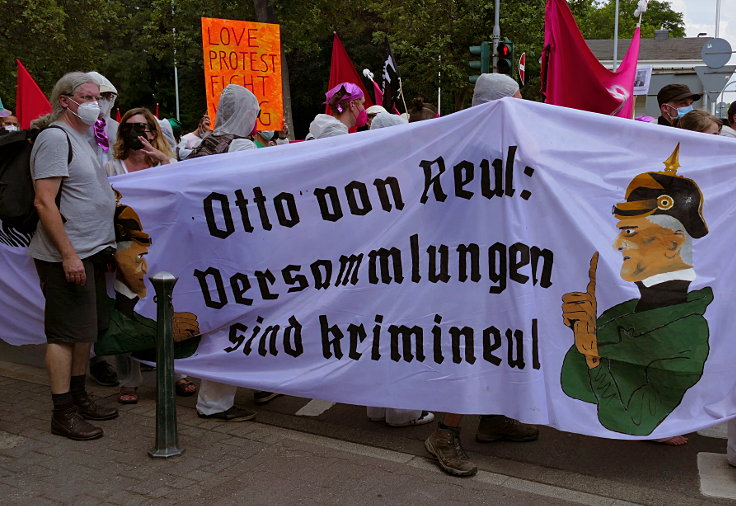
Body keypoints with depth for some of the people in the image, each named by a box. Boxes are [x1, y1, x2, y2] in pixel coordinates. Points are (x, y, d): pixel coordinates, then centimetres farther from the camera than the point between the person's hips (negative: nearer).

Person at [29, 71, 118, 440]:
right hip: (67, 256, -9)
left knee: (86, 330, 15)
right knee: (66, 333, -3)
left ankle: (79, 396, 28)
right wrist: (68, 254, -22)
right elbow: (44, 202, -18)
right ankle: (62, 413, 6)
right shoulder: (55, 137, -12)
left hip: (91, 252, 9)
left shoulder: (83, 137, 17)